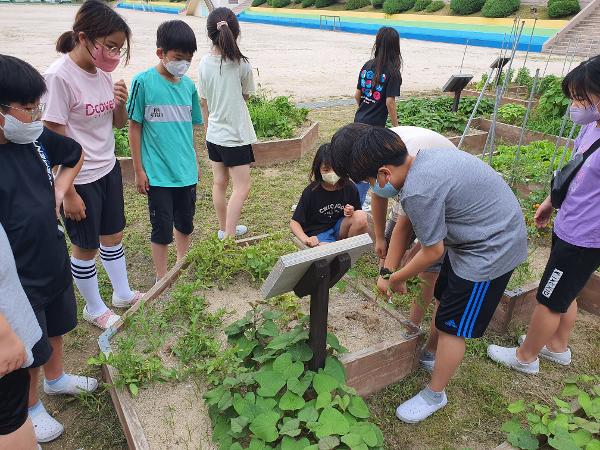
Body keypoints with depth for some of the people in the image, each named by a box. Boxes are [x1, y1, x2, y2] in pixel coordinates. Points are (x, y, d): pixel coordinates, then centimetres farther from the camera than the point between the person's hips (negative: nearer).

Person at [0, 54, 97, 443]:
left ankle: (56, 379, 56)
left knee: (57, 328, 28)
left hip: (56, 262, 6)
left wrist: (59, 191, 0)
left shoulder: (36, 138, -10)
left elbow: (76, 155, 13)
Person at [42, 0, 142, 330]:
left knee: (113, 235, 20)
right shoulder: (60, 76, -20)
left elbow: (119, 124, 11)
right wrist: (69, 193, -16)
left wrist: (121, 103, -11)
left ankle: (122, 293, 40)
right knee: (86, 247, 10)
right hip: (80, 179, -7)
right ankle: (94, 308, 32)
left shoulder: (102, 71, 0)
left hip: (108, 169, 7)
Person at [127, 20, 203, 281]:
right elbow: (134, 127, -5)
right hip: (158, 172, -4)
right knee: (162, 228, 5)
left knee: (186, 223, 17)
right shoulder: (144, 82, -9)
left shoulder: (188, 85, 3)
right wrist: (139, 170, -6)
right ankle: (161, 279, 24)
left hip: (186, 171, 5)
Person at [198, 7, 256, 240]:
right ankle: (229, 238, 2)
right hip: (235, 135, -6)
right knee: (242, 188, 2)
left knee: (219, 183, 16)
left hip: (213, 134, 6)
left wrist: (207, 127, 18)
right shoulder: (241, 64, -16)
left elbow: (203, 102, 6)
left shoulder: (204, 62, -2)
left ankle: (225, 229, 31)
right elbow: (246, 96, 1)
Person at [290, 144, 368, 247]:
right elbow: (294, 222, -10)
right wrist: (305, 239, -29)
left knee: (361, 216, -25)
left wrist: (351, 213, -16)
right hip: (319, 233, -4)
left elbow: (358, 218, 8)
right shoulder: (311, 192, -13)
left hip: (341, 228, 4)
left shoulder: (350, 188, -6)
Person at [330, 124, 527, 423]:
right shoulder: (425, 159, -1)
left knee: (452, 326, 4)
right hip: (497, 229, 10)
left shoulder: (417, 191, -30)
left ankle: (434, 396, 23)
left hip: (491, 249, -10)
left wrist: (398, 278, -1)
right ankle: (433, 356, 46)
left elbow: (433, 251, -17)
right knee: (444, 299, 23)